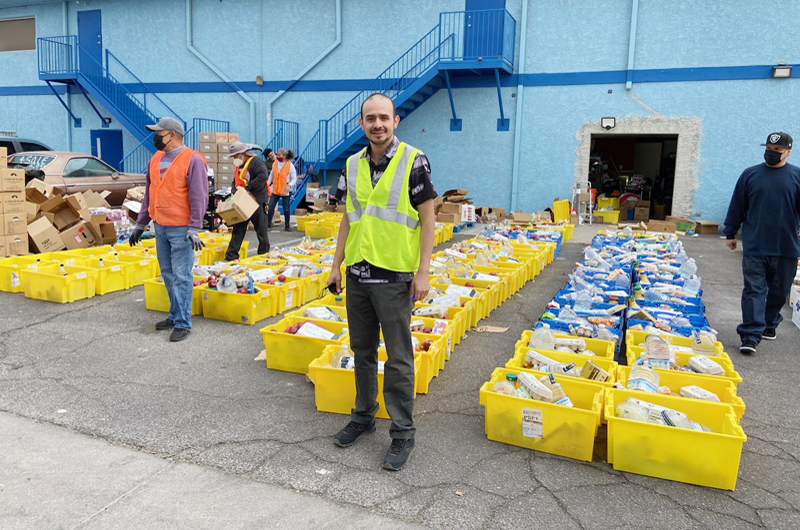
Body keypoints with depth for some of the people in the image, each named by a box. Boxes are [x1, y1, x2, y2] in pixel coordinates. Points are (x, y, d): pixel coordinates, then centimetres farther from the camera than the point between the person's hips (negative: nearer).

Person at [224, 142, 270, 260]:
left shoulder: (255, 161, -10)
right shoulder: (239, 166, 17)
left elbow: (263, 175, -25)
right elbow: (235, 182, 21)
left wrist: (248, 187, -22)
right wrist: (235, 191, -1)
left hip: (257, 201, -8)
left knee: (261, 231, 3)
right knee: (238, 230, 7)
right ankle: (230, 257, 9)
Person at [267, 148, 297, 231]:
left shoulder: (290, 165, -9)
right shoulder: (275, 163, 3)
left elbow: (294, 179, -7)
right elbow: (271, 175, 15)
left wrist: (289, 185, -24)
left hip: (285, 191, -4)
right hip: (275, 190, 4)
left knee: (286, 209, 6)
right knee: (270, 206, -1)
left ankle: (287, 225, 18)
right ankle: (268, 223, 9)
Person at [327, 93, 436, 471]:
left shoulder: (413, 161, -7)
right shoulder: (353, 164, 9)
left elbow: (428, 218, -8)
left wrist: (423, 272, -14)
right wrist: (337, 264, 13)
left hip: (394, 276, -5)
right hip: (357, 273, 6)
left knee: (398, 358, 2)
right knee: (362, 351, 16)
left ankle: (402, 433, 15)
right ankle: (364, 416, 33)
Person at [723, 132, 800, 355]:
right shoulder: (750, 175, 3)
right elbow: (736, 207, 9)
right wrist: (730, 233, 11)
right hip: (754, 247, -1)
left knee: (778, 291, 15)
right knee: (754, 290, -4)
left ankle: (769, 324, 36)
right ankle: (750, 335, -5)